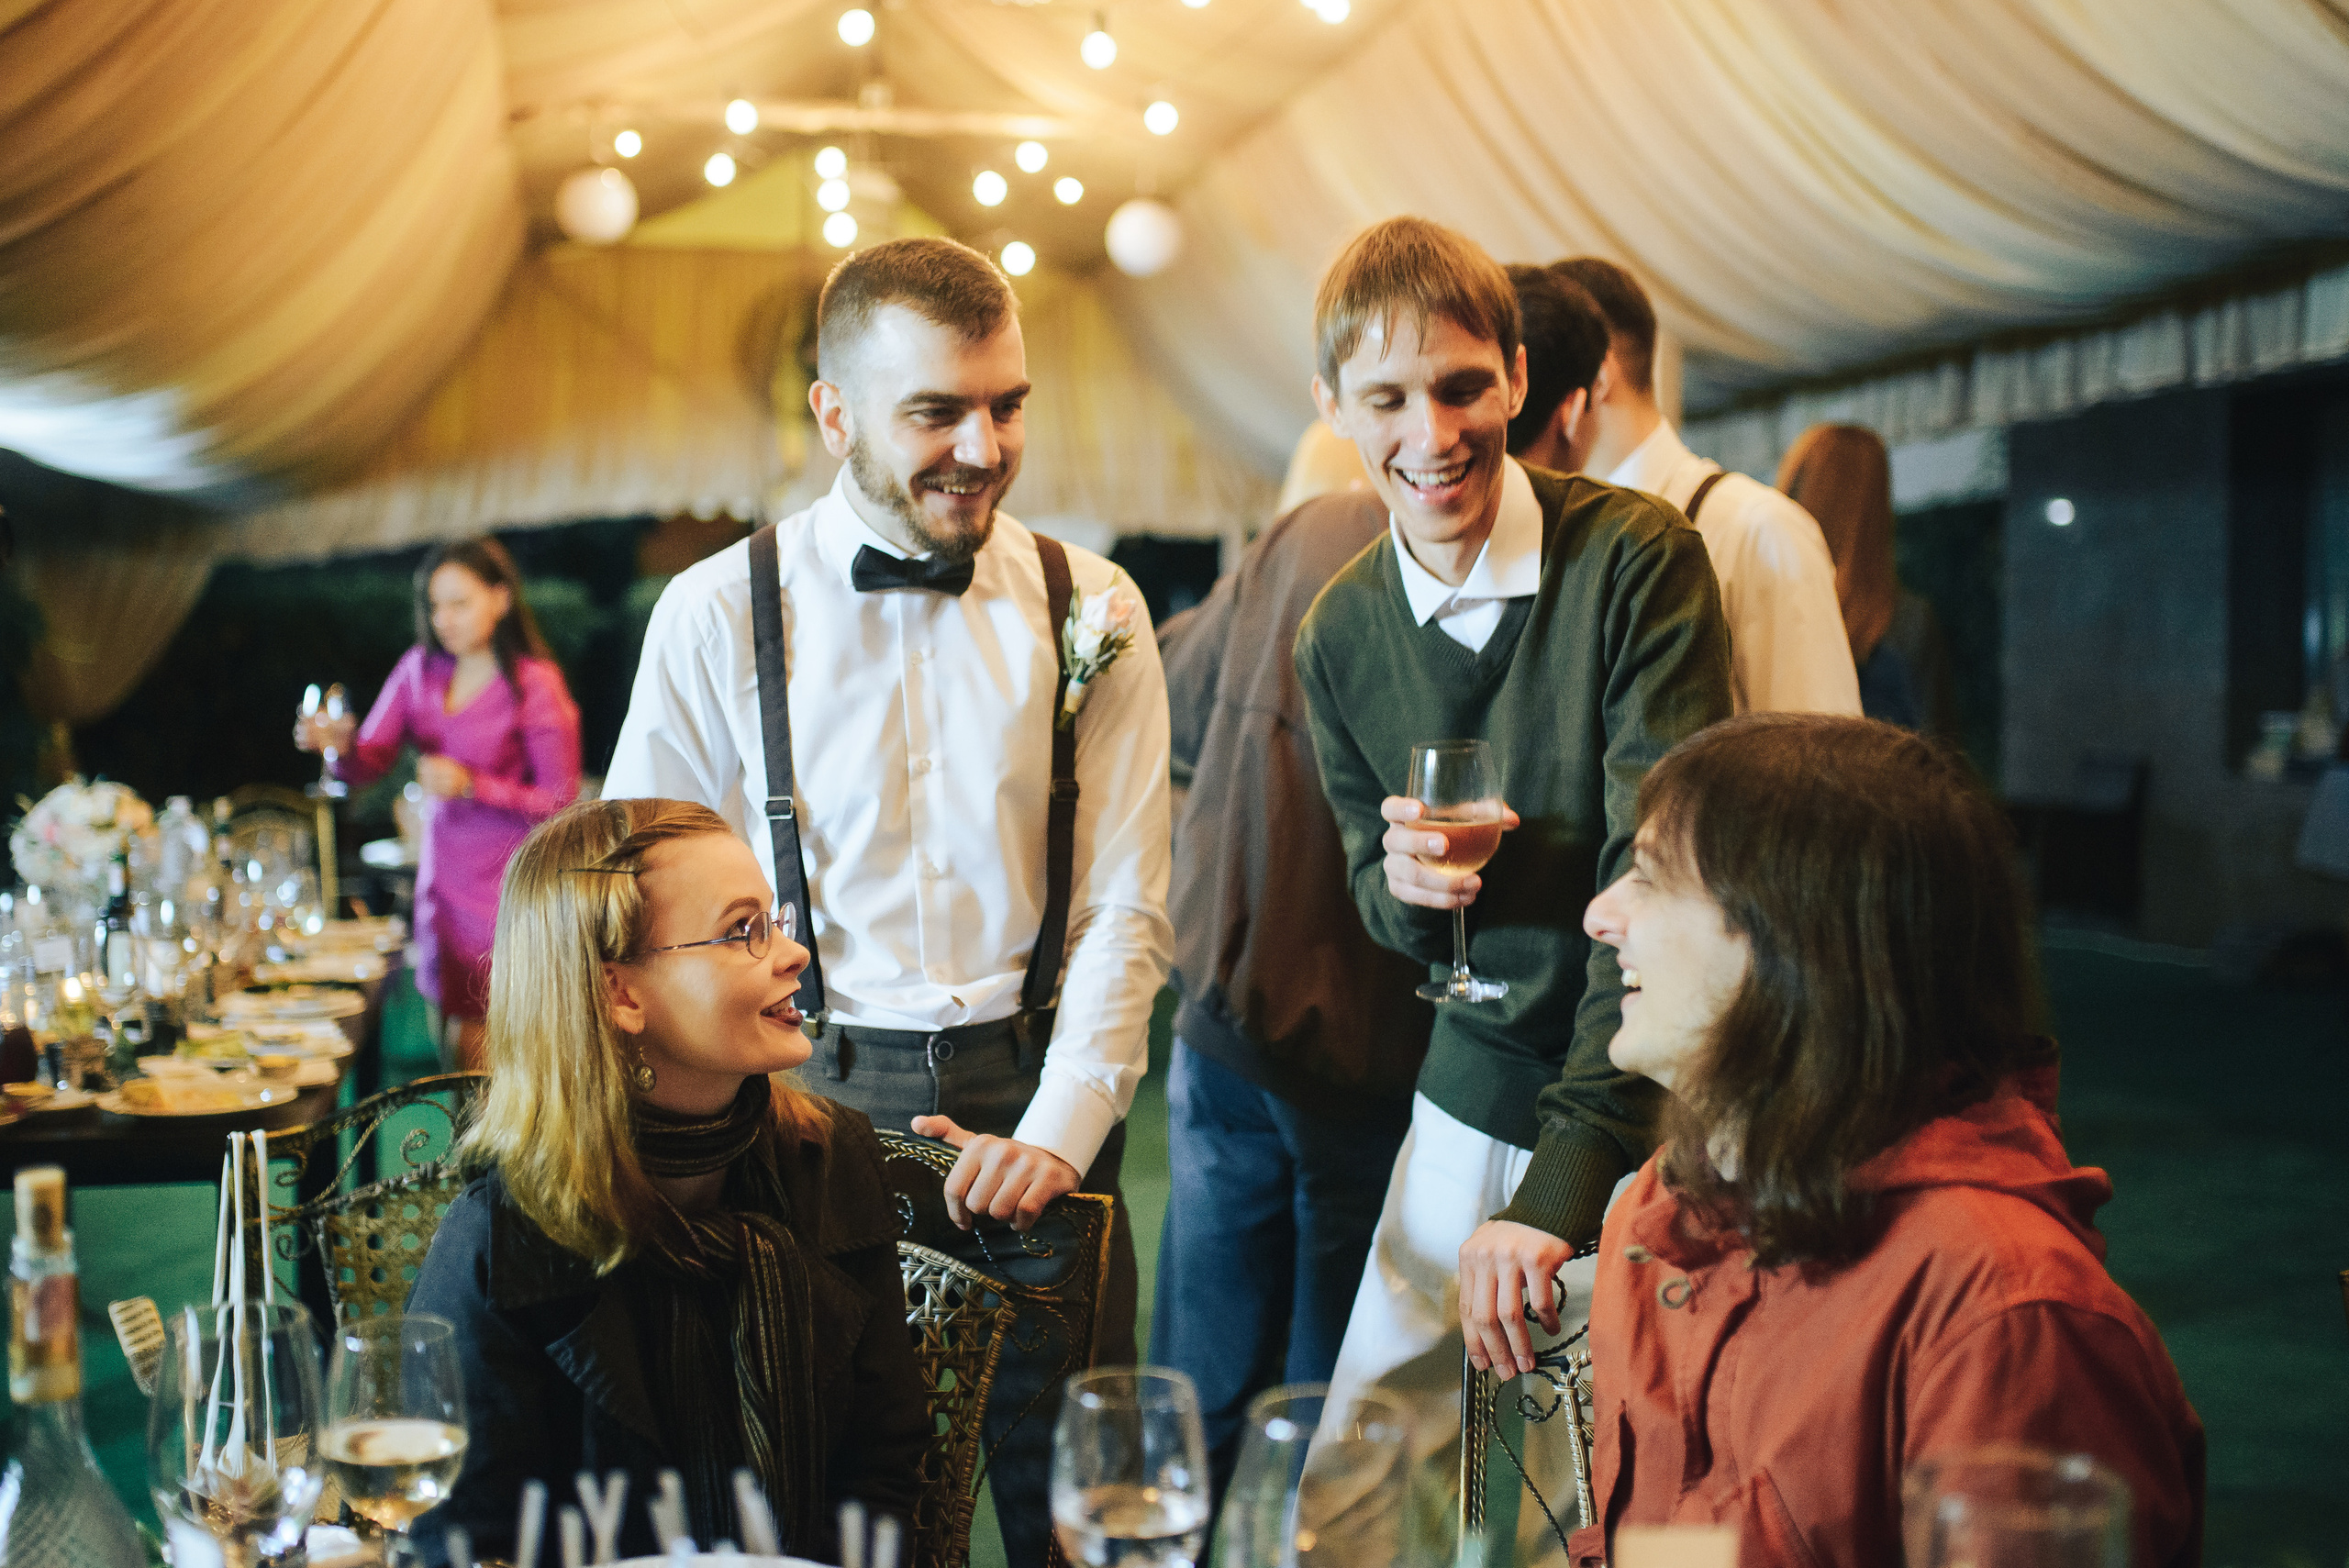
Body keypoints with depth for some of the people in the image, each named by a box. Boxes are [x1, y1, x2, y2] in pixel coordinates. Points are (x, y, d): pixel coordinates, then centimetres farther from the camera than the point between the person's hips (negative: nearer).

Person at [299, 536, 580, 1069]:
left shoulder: (536, 685, -9)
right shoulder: (420, 669, 7)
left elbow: (560, 801, -10)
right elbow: (368, 764, 4)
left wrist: (471, 785, -18)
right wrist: (337, 744, -17)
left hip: (504, 885, -6)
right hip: (442, 879, 6)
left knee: (481, 1052, -7)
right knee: (447, 1044, 12)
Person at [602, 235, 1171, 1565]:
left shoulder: (1089, 611, 2)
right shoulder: (718, 615, -2)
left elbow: (1125, 911, 1)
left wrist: (1056, 1132, -10)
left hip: (1035, 1098, 1)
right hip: (811, 1099, -1)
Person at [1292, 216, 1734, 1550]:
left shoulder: (1638, 560, -14)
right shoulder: (1340, 639, 1)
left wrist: (1558, 1189, -27)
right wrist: (1406, 884, -14)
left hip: (1649, 1111, -4)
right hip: (1472, 1096, 4)